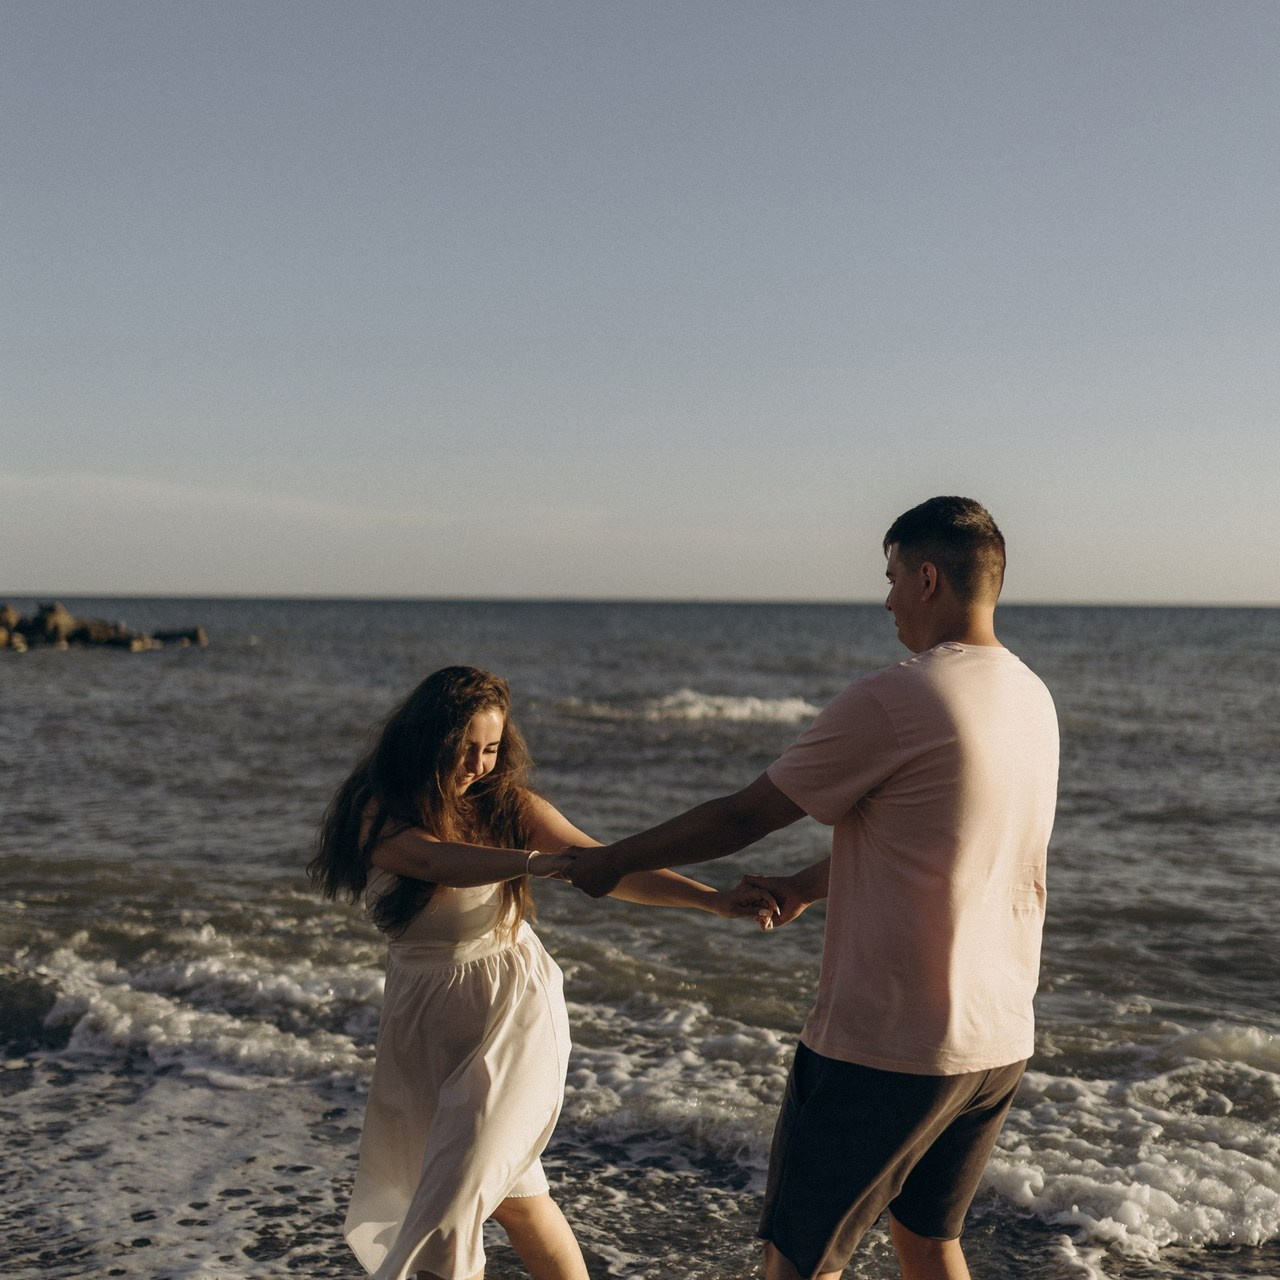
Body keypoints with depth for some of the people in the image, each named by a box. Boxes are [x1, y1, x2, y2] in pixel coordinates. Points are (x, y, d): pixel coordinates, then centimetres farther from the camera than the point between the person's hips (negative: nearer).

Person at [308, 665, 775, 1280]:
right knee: (511, 1194, 15)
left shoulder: (506, 803, -7)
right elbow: (438, 861, -30)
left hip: (512, 1007, -2)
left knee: (452, 1199, -11)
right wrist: (542, 861, -46)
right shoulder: (378, 813, -9)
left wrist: (711, 899, -23)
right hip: (425, 1019, 3)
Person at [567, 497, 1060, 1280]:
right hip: (1001, 1041, 8)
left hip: (884, 1044, -8)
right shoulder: (1033, 700, 7)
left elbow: (744, 816, -10)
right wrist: (806, 886, 29)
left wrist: (613, 861, 4)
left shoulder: (892, 700, -18)